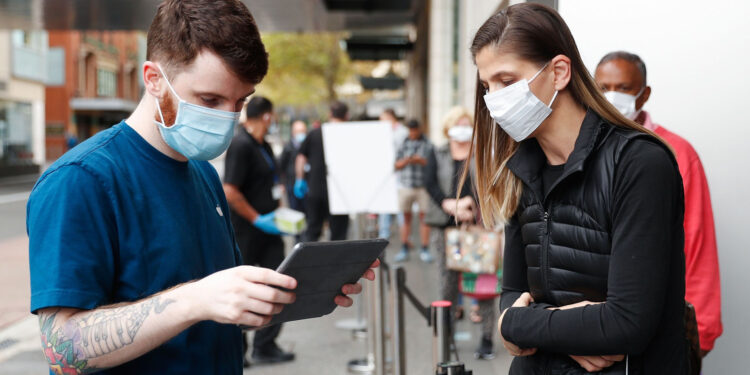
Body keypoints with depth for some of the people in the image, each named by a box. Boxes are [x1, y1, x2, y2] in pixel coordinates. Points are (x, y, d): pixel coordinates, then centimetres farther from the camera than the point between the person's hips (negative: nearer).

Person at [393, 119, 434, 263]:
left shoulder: (428, 145, 4)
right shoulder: (403, 144, 9)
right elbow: (396, 165, 7)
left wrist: (420, 160, -16)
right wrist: (406, 161, -12)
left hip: (423, 185, -1)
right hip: (405, 185, 1)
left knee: (424, 216, -1)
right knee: (406, 217, 5)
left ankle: (424, 250, 5)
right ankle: (404, 249, 12)